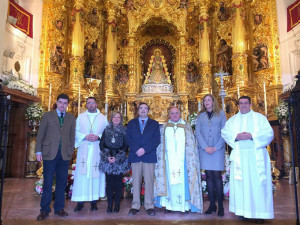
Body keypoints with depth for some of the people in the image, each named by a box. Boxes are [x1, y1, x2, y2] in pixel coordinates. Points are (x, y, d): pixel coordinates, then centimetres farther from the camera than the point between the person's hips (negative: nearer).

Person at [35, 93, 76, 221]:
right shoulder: (47, 116, 4)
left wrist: (71, 151, 5)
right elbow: (40, 134, 3)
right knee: (47, 182, 2)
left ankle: (59, 208, 20)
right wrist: (38, 151, -1)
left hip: (64, 155, 2)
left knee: (62, 182, 8)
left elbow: (72, 136, 10)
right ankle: (45, 210, 15)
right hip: (49, 153, -2)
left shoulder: (71, 118, 10)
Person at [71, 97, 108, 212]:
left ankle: (94, 200, 11)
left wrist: (98, 137, -12)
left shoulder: (103, 118, 10)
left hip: (97, 150, 0)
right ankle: (80, 201, 6)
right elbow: (75, 132, 6)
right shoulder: (80, 117, 12)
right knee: (81, 174, -3)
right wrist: (85, 136, -11)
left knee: (96, 173, 1)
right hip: (83, 150, 0)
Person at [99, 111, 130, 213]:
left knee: (118, 182, 1)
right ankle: (109, 205, 11)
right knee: (109, 182, 2)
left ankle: (117, 205, 11)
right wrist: (107, 156, -7)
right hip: (108, 159, 1)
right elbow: (102, 144, 6)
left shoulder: (124, 131, 3)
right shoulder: (107, 130, 9)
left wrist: (117, 157, -10)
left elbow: (126, 146, -1)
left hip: (120, 160, -1)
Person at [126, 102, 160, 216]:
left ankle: (149, 206, 9)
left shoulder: (154, 124, 12)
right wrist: (136, 150, -11)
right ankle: (135, 206, 12)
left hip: (149, 156, -1)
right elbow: (128, 138, 4)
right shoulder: (131, 123, 15)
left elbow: (157, 140, 1)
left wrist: (145, 149, -11)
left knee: (149, 181, 0)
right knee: (136, 181, 4)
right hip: (135, 156, 1)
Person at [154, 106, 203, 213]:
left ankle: (185, 204, 10)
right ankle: (169, 204, 11)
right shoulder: (164, 127, 11)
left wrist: (190, 159, -4)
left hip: (182, 159, -1)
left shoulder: (186, 126, 6)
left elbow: (191, 144, 4)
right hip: (169, 159, 1)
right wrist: (161, 158, 4)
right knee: (169, 180, 3)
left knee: (183, 181, 0)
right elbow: (161, 144, 12)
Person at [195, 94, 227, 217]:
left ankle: (220, 205, 5)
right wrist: (205, 147, -8)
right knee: (208, 175, 4)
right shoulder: (200, 116, 11)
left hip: (218, 149, -2)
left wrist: (216, 147, -9)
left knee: (217, 175, -5)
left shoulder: (221, 114, 6)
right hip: (204, 149, 2)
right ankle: (212, 204, 13)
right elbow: (197, 132, 4)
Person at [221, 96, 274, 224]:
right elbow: (224, 132, 4)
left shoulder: (260, 117, 11)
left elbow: (269, 133, -1)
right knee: (240, 183, 0)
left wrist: (252, 136, -14)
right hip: (238, 156, 2)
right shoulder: (232, 120, 17)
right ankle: (243, 211, 9)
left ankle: (259, 213, 6)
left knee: (257, 183, -3)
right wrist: (236, 136, -15)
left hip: (256, 156, -1)